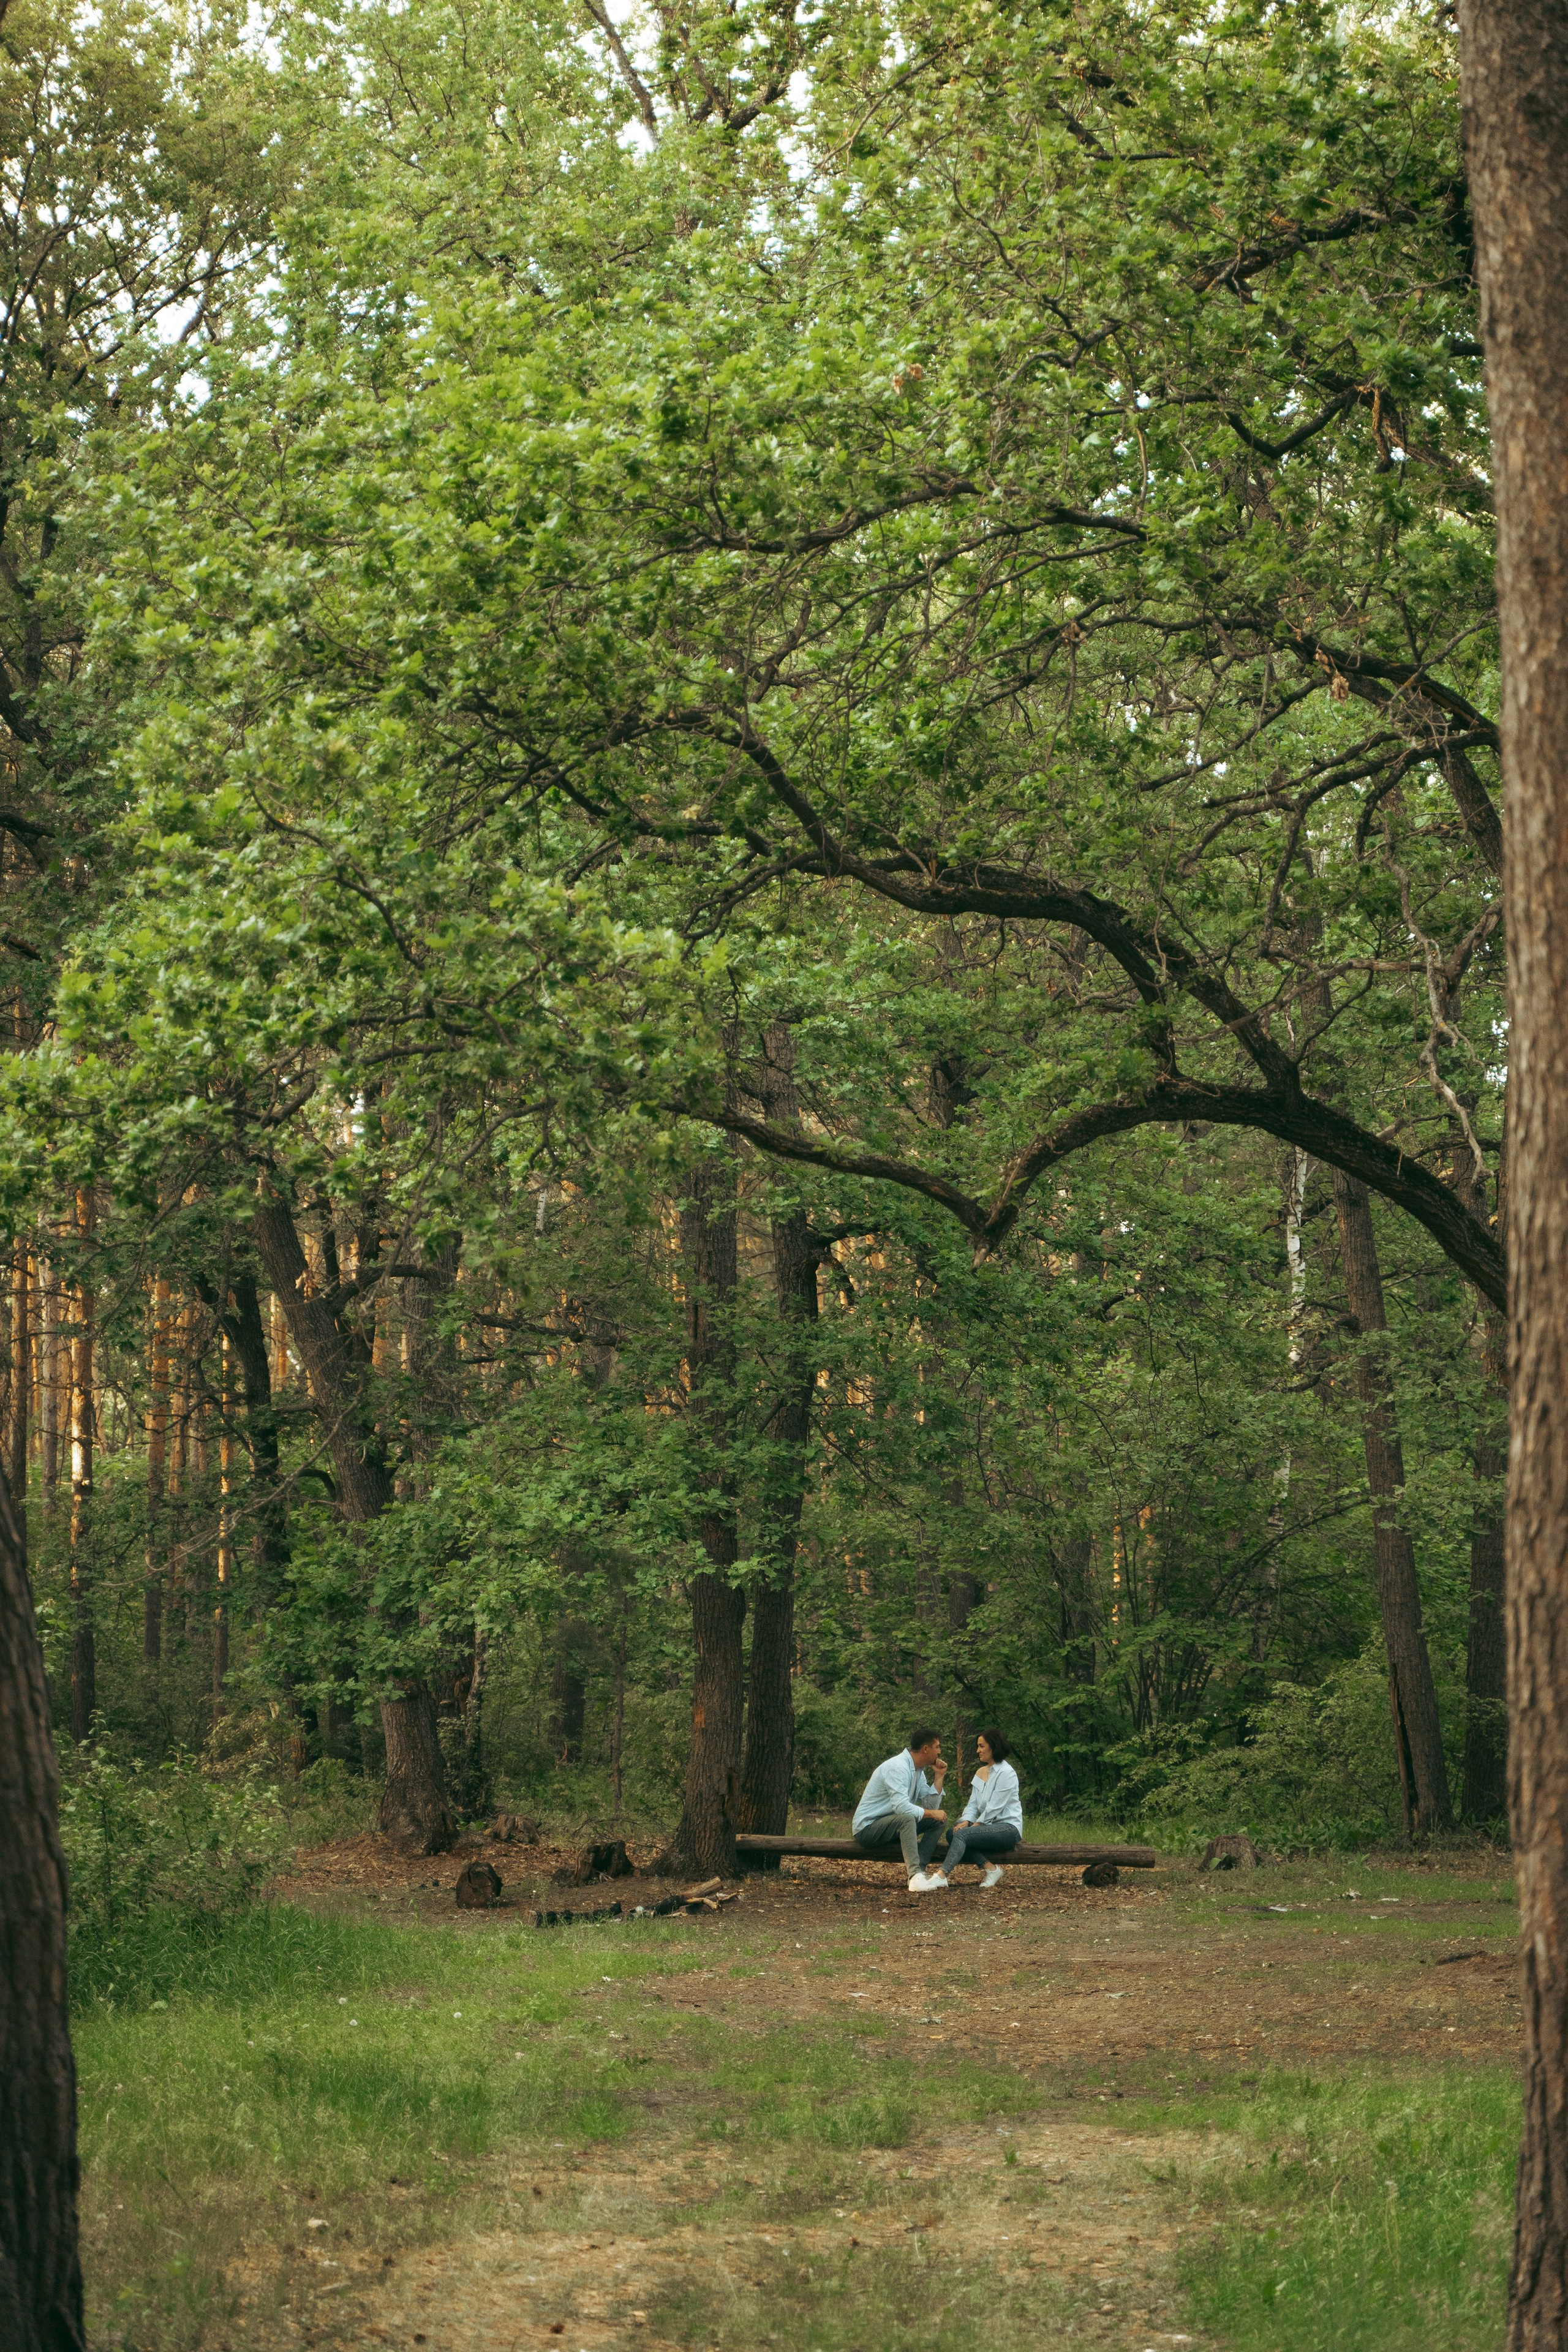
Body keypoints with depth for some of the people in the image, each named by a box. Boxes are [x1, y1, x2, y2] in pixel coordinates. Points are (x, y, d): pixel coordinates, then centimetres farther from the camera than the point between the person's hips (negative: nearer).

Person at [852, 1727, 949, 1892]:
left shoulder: (918, 1771, 9)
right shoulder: (898, 1767, -21)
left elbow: (932, 1806, 6)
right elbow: (901, 1807, -32)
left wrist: (939, 1776, 0)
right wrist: (931, 1814, -19)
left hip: (893, 1825, 10)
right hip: (868, 1827, -10)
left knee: (940, 1821, -2)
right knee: (907, 1819, -37)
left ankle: (919, 1870, -17)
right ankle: (915, 1874, -43)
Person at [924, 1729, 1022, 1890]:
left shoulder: (1006, 1773, -11)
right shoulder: (980, 1772, 15)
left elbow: (995, 1808, -15)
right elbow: (973, 1804, 10)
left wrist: (976, 1825, -15)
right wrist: (966, 1821, -8)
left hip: (1009, 1827, -8)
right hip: (989, 1827, 8)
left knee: (962, 1834, -28)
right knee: (952, 1833, -16)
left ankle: (942, 1876, -39)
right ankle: (990, 1868, -16)